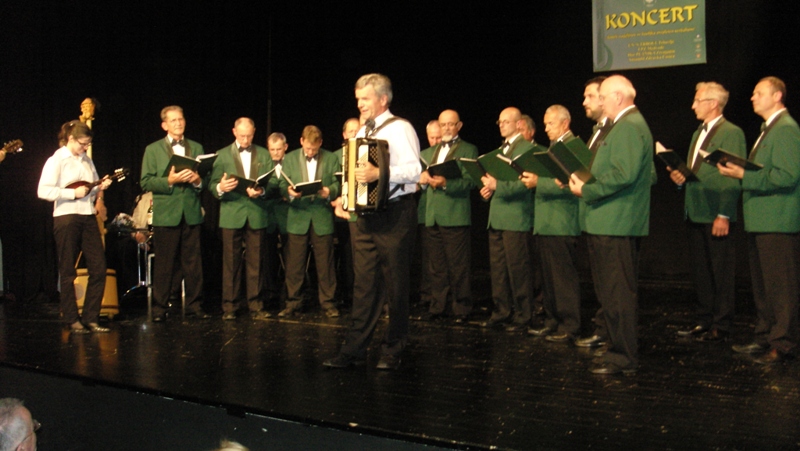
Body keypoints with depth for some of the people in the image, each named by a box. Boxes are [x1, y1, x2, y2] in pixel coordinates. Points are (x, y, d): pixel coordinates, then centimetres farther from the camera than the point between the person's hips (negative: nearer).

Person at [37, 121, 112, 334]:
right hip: (66, 218, -6)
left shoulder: (87, 160, 15)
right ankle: (72, 320, 13)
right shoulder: (57, 160, -5)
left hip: (88, 217, 6)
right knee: (68, 272, 3)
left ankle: (90, 318, 11)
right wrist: (73, 193, -18)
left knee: (98, 268, 2)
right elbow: (43, 191, -14)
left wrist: (100, 188, 1)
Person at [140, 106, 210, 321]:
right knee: (164, 265, 0)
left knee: (193, 263, 3)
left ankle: (194, 305, 11)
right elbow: (146, 182, -1)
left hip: (191, 213, 2)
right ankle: (159, 308, 8)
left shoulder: (197, 148, 15)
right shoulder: (153, 150, 7)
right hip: (166, 214, -2)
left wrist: (198, 181, -9)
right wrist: (169, 181, -16)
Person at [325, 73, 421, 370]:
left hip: (393, 215, -7)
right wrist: (344, 200, 11)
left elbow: (414, 170, -21)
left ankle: (393, 351, 13)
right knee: (364, 284, 8)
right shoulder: (361, 133, 17)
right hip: (363, 215, 7)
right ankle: (355, 350, 11)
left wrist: (379, 173, -32)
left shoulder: (399, 129, -8)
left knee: (395, 286, 3)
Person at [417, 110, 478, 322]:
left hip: (455, 215, -5)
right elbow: (421, 177, 19)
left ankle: (461, 309, 5)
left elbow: (470, 181, -9)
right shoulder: (429, 152, 22)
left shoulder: (469, 150, 3)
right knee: (436, 266, 10)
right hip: (432, 215, 6)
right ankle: (437, 307, 17)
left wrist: (446, 183, -24)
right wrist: (422, 180, -5)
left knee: (458, 266, -3)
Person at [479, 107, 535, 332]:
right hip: (496, 217, 9)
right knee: (497, 268, 10)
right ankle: (502, 312, 18)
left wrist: (497, 185, -24)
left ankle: (522, 316, 4)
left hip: (515, 218, -8)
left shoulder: (527, 148, -6)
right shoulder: (501, 149, 21)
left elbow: (524, 183, -16)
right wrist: (489, 187, 5)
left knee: (517, 269, -4)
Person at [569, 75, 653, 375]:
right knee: (611, 292, 16)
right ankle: (621, 349, 24)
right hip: (610, 223, 11)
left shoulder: (628, 126, -14)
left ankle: (624, 358, 1)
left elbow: (624, 174, -25)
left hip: (616, 225, -11)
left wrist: (587, 190, -15)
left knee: (618, 293, -5)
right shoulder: (629, 124, 20)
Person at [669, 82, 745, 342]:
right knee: (701, 271, 13)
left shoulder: (731, 133, -8)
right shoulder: (698, 133, 18)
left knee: (721, 272, -1)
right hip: (695, 214, 9)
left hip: (716, 216, -8)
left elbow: (733, 178, -14)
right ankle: (704, 320, 22)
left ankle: (721, 326, 6)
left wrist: (724, 215, -19)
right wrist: (680, 177, 3)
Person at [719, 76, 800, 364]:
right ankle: (765, 337, 24)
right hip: (760, 221, 10)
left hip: (777, 222, -10)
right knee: (761, 284, 15)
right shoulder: (769, 128, 20)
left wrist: (744, 175, -20)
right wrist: (738, 170, 8)